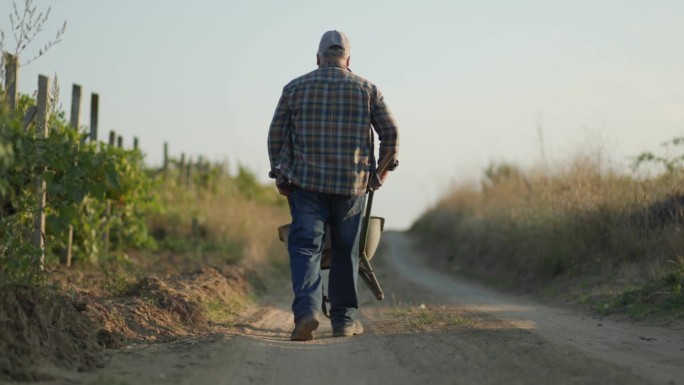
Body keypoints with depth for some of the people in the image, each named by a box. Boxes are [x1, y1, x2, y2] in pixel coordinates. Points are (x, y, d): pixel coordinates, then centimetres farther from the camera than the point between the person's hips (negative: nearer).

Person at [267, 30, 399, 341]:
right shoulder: (367, 89, 7)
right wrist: (385, 167, 19)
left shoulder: (294, 88, 6)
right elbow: (390, 132, 5)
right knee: (346, 252, 11)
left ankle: (306, 309, -22)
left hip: (305, 181, -1)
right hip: (352, 184, 1)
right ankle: (344, 319, 16)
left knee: (305, 247, -2)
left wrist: (279, 173, 14)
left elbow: (276, 134, 5)